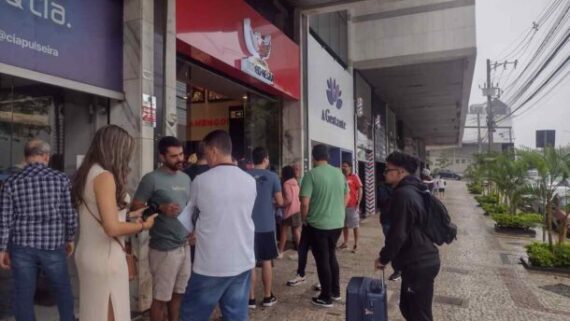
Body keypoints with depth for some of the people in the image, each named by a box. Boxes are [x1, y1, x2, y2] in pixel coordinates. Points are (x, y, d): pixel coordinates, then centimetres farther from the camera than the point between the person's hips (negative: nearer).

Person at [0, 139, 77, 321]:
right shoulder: (60, 179, -5)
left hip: (22, 247, 1)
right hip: (52, 246, -1)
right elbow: (69, 214, -3)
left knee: (23, 295, 11)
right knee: (63, 288, 19)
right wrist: (70, 239, 10)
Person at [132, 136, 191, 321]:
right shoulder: (151, 179, -10)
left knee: (178, 293, 15)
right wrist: (160, 209, -22)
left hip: (185, 246, 6)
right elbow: (136, 209, -11)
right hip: (164, 249, -6)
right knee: (160, 297, 6)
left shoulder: (186, 178, 10)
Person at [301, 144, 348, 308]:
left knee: (322, 260, 5)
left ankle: (326, 298, 16)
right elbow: (347, 196, 13)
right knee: (331, 256, 22)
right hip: (337, 223, 6)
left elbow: (305, 202, -18)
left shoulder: (311, 174, -15)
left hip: (318, 225, -6)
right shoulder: (339, 173, 4)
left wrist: (305, 219, -2)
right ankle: (336, 291, 31)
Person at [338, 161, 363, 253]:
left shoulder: (354, 177, -6)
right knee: (344, 225, 13)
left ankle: (356, 245, 9)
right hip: (343, 205, 5)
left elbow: (360, 190, -7)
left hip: (352, 205, -5)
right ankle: (345, 242, 25)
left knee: (355, 225, 2)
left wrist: (358, 203, -13)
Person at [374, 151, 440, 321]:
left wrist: (384, 258, -7)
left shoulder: (403, 194, -21)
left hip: (418, 264, -10)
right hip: (423, 260, 10)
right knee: (408, 307, 22)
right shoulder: (413, 190, 11)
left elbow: (398, 234, -22)